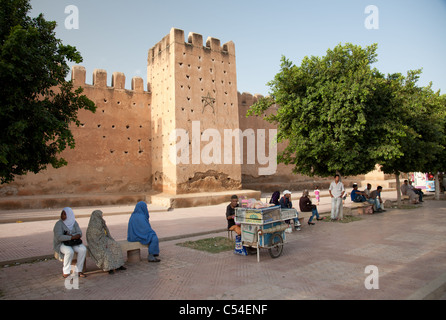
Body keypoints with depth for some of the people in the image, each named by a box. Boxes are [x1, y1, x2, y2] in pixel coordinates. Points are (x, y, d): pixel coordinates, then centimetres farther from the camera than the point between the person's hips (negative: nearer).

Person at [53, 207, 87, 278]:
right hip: (61, 244, -4)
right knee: (70, 252, -35)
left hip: (74, 243, 4)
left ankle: (78, 270, -13)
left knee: (83, 249, -24)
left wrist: (71, 235, -22)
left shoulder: (74, 222, 4)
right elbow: (59, 237, -22)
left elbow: (79, 233, -3)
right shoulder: (59, 224, -10)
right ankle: (66, 271, -14)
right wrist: (72, 237, -24)